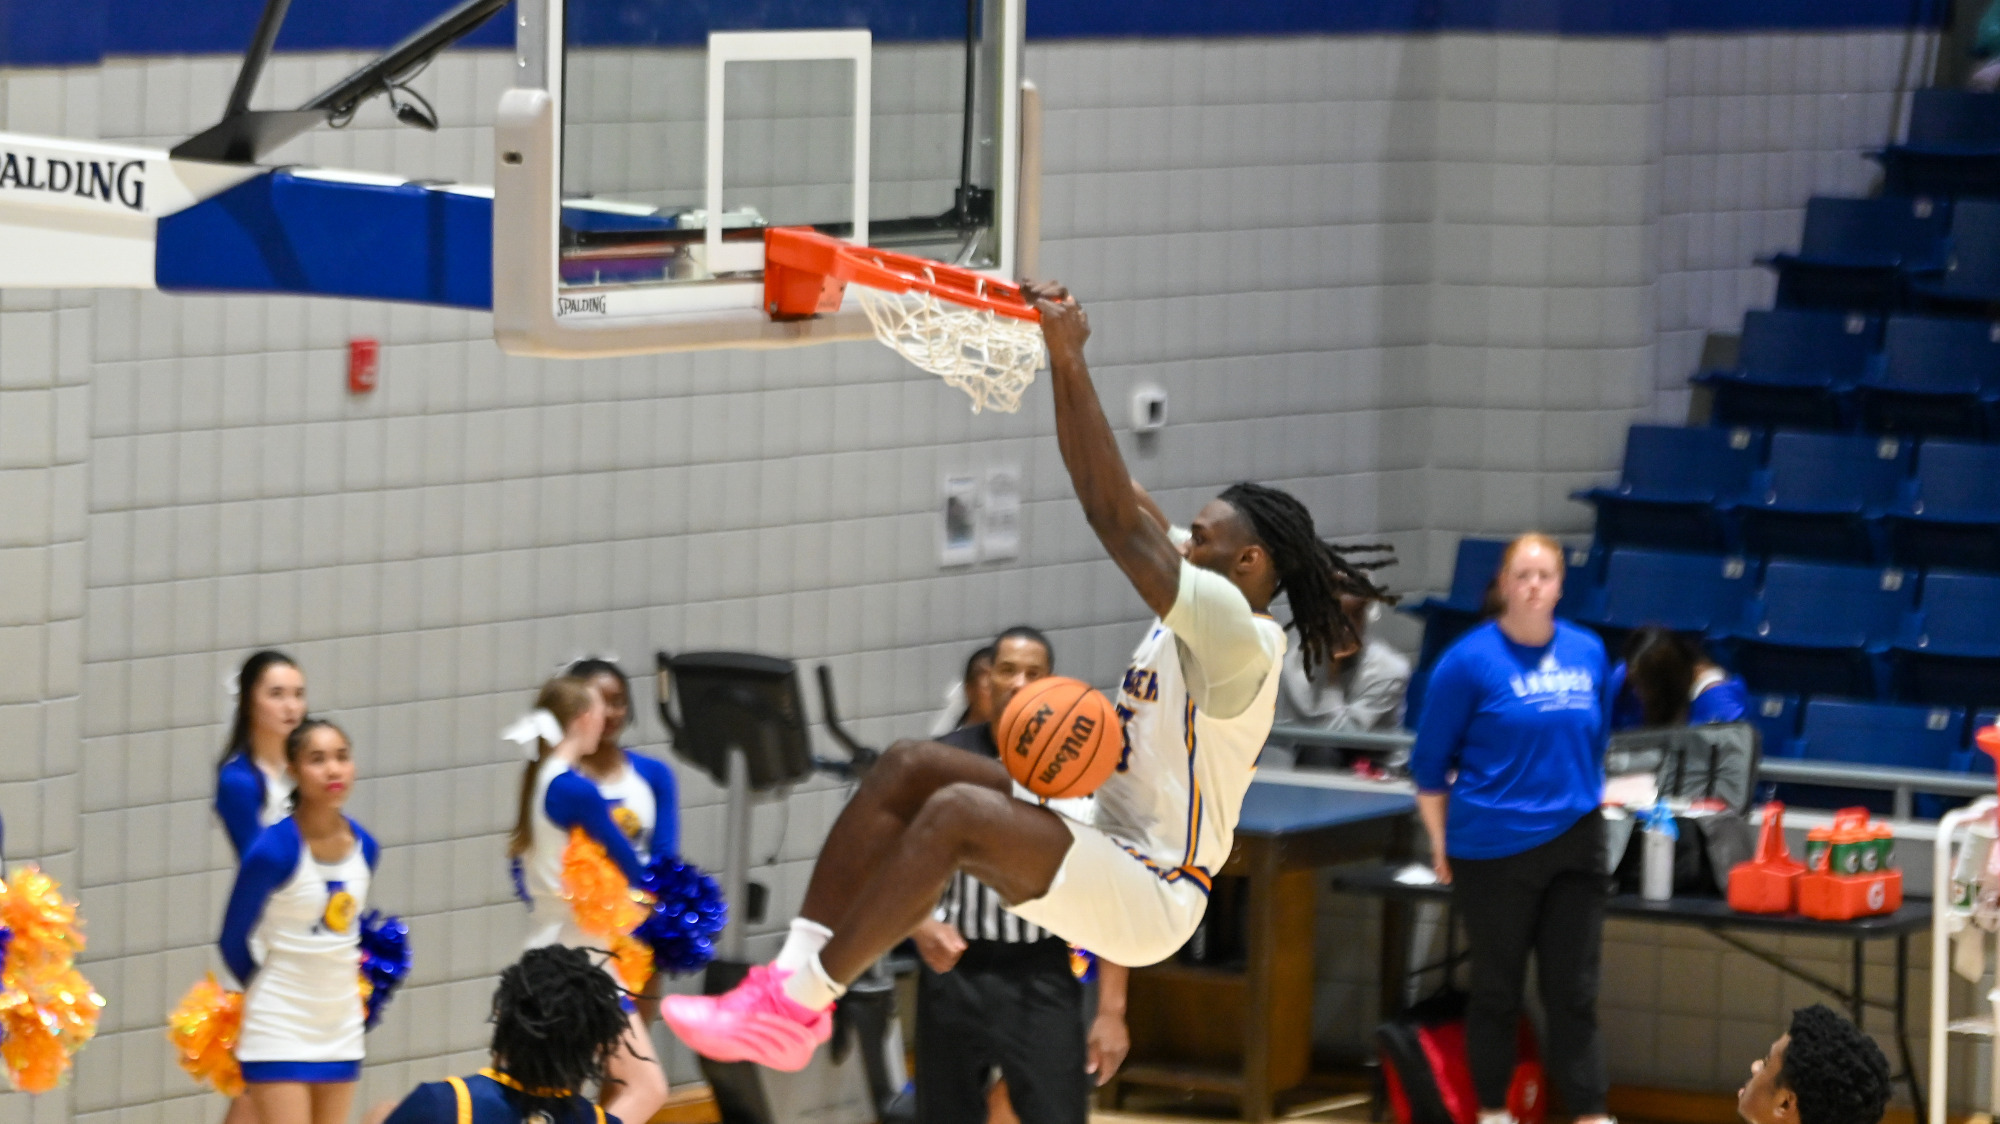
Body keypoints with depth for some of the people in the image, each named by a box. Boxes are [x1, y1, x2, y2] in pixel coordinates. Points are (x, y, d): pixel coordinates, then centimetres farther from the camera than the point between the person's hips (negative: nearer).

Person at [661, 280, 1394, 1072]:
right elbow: (1109, 498, 13)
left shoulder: (1240, 639, -16)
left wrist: (1072, 361, -23)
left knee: (957, 812, -30)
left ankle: (794, 1008, -24)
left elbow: (1123, 523, -24)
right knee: (907, 768, 0)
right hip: (1107, 841, 11)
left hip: (1149, 900, -11)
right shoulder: (1196, 613, 12)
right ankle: (796, 972, -8)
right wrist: (1060, 356, 6)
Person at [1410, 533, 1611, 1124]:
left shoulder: (1588, 653, 5)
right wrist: (1442, 846, -3)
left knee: (1574, 991, 4)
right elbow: (1430, 761, -4)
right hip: (1494, 850, -3)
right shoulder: (1470, 660, -9)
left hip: (1573, 844, 3)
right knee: (1497, 989, 8)